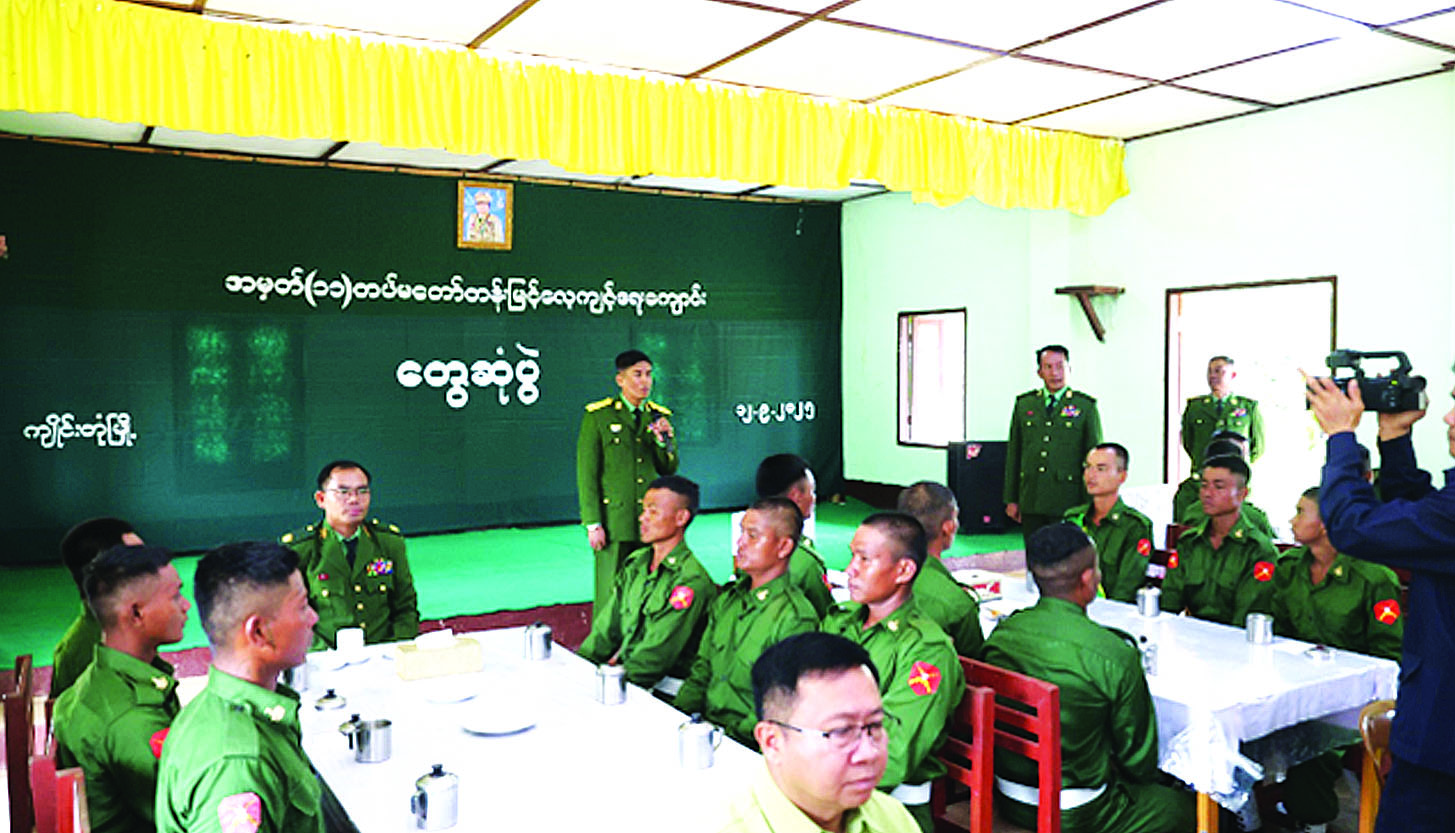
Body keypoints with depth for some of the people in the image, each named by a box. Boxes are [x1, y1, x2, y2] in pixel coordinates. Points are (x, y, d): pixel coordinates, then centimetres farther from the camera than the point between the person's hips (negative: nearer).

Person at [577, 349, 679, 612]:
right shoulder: (598, 416, -1)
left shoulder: (659, 416, 11)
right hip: (614, 520, -4)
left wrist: (664, 441, -8)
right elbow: (586, 474, -2)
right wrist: (593, 523, -8)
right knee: (611, 594, -2)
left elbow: (669, 470, 12)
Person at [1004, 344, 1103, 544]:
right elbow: (1013, 453, 11)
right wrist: (1011, 499, 8)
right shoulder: (1024, 404, 10)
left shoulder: (1086, 406, 3)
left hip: (1068, 502, -2)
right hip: (1031, 501, 3)